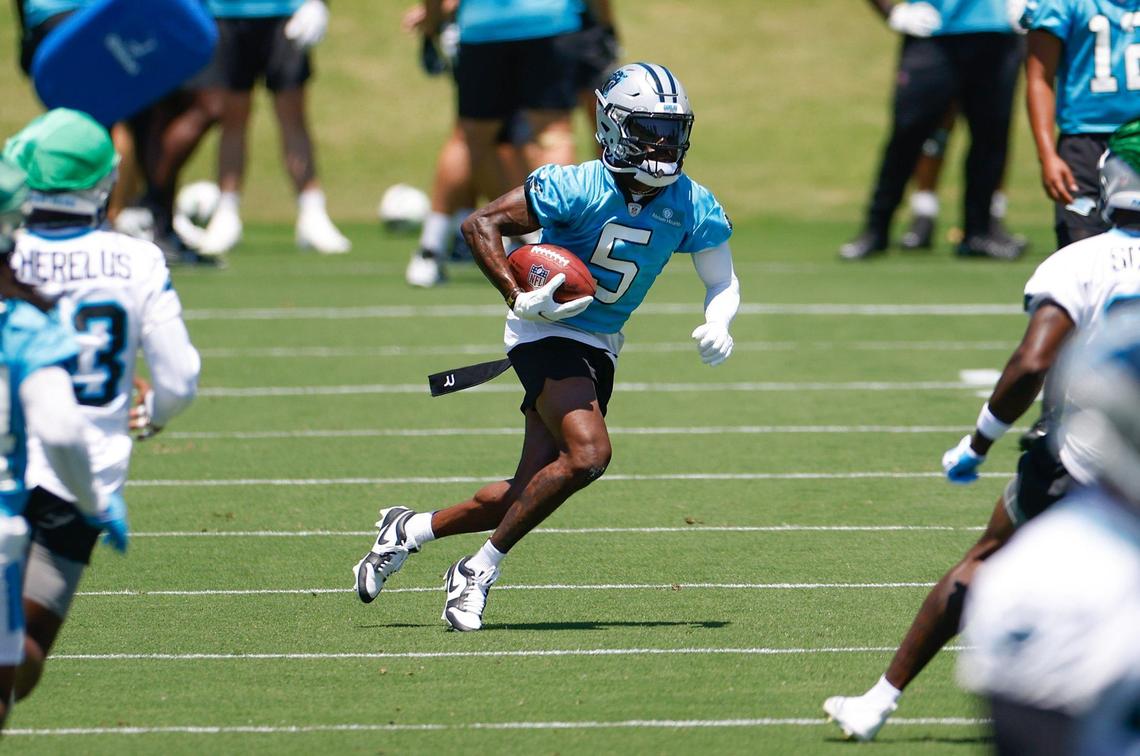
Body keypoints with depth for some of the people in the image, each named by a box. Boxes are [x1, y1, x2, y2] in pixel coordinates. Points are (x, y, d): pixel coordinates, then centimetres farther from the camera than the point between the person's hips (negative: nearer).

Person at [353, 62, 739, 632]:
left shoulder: (691, 206, -4)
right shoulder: (579, 189, -20)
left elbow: (723, 284, 9)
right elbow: (479, 226, -15)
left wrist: (718, 326, -13)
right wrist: (519, 299, -26)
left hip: (600, 349, 6)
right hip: (549, 334, -6)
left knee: (529, 493, 4)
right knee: (588, 454, -27)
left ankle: (410, 530, 27)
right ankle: (480, 572, -12)